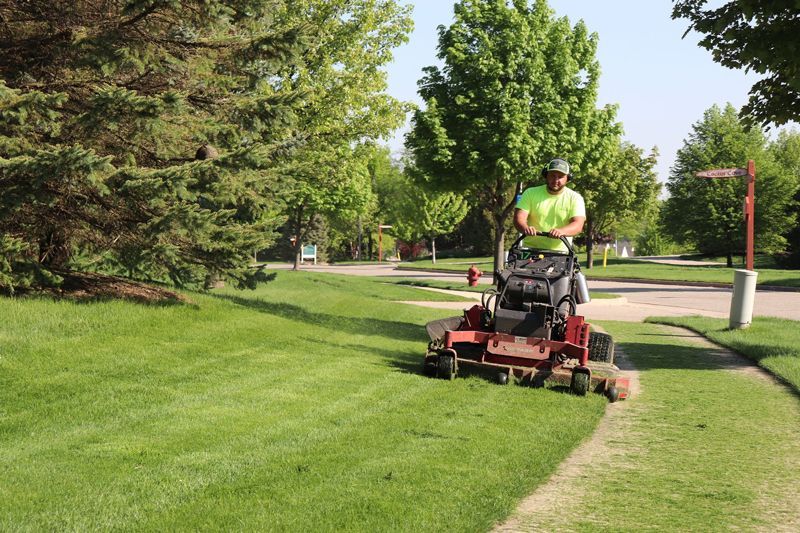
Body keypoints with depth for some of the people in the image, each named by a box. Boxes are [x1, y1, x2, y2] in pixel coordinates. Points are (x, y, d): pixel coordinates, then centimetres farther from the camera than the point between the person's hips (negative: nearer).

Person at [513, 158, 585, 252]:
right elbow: (519, 218, -3)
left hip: (560, 251, 0)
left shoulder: (575, 198, 4)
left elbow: (578, 225, -9)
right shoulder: (531, 193, 7)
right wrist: (525, 228, -27)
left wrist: (561, 231, -31)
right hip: (531, 250, 0)